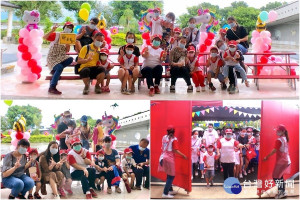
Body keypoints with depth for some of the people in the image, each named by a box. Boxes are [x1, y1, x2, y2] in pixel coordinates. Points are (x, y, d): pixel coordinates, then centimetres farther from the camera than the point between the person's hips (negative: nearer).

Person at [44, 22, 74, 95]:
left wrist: (68, 44, -12)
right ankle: (52, 88, -24)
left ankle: (55, 70, -5)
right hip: (52, 57, -6)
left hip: (61, 58, 6)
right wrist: (52, 30, -27)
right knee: (60, 68, -31)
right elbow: (44, 37, -18)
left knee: (70, 59, -23)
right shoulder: (56, 35, -5)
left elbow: (67, 51, 5)